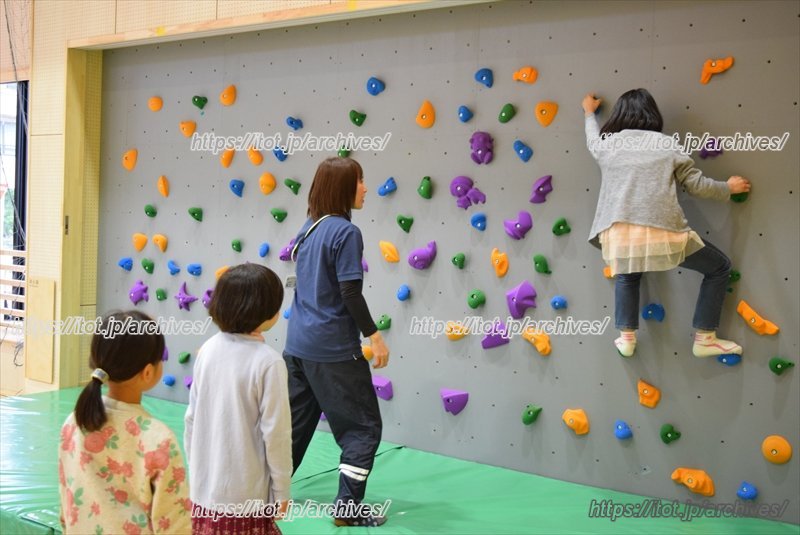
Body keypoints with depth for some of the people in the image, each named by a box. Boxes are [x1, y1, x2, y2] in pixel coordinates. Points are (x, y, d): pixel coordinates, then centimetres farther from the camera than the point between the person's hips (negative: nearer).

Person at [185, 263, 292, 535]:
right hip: (245, 497, -5)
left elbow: (192, 418, 5)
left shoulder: (208, 350, -3)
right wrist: (282, 490, -4)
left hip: (205, 490, 5)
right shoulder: (268, 362, -19)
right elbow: (275, 432, -15)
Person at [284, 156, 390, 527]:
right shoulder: (345, 232, -15)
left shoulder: (309, 228, 10)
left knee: (293, 424, 20)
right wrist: (374, 336, -11)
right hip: (333, 350, -8)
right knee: (363, 426, 4)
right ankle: (348, 507, 4)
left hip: (298, 345, 8)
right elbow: (350, 293, -19)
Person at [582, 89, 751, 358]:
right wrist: (728, 188, 30)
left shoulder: (607, 144, 16)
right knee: (719, 268, 18)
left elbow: (593, 139, 41)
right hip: (661, 234, -3)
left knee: (627, 273, 38)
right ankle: (704, 339, 18)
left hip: (617, 235, 3)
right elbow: (698, 185, 11)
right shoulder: (668, 145, 10)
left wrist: (589, 112, 60)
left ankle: (626, 337, 27)